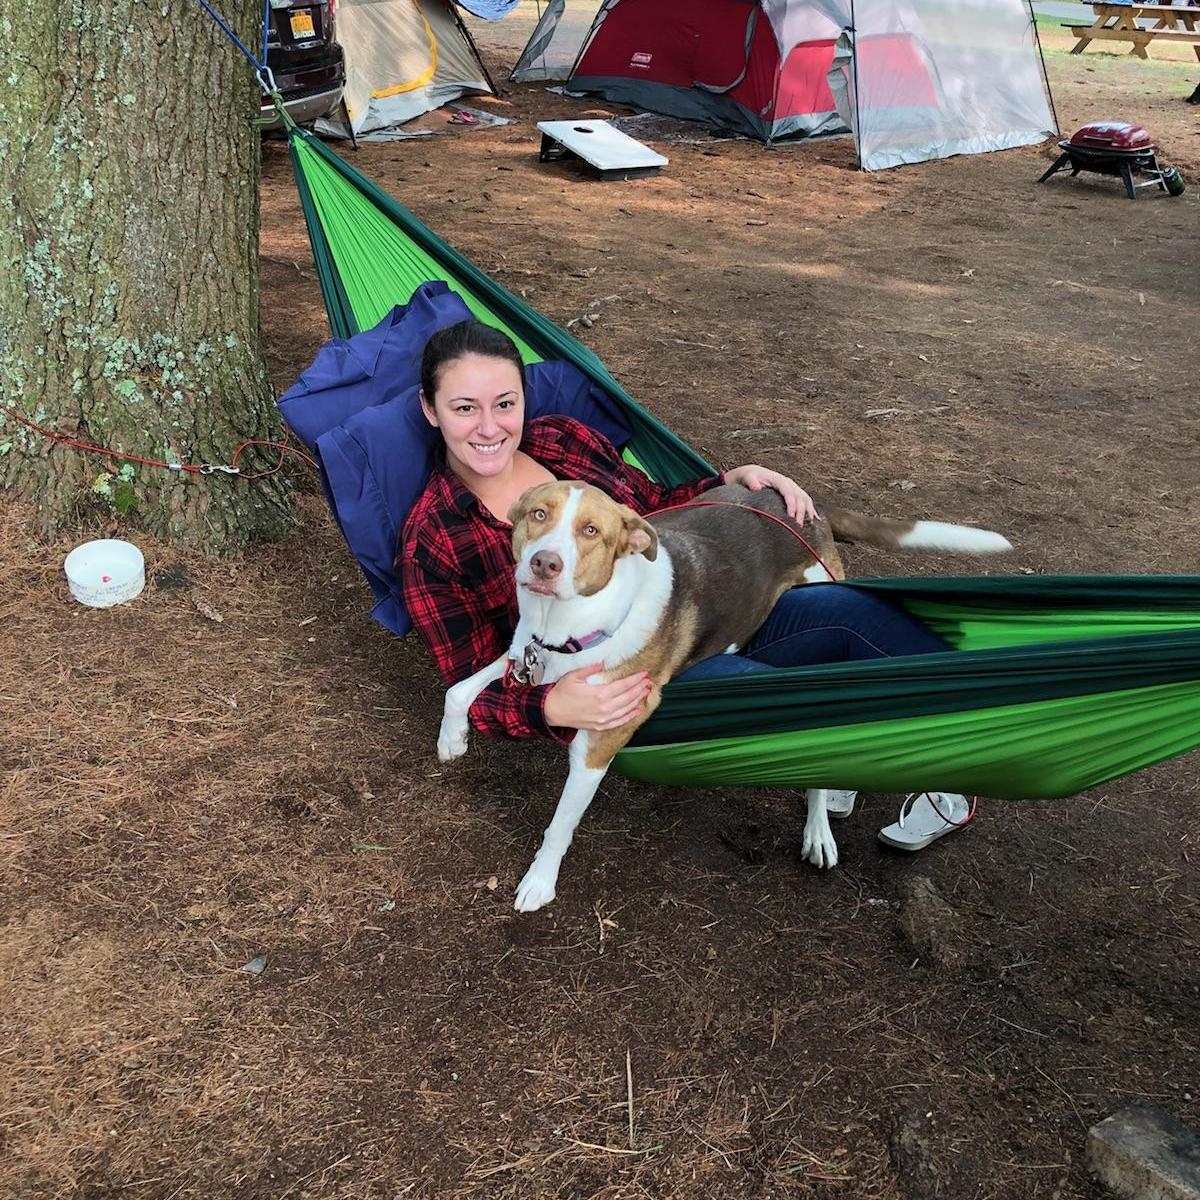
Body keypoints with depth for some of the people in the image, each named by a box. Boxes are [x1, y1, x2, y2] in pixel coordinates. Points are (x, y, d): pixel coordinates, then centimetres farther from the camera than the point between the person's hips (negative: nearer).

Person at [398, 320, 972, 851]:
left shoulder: (562, 439, 2)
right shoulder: (432, 543, -11)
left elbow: (653, 509, 17)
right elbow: (478, 693, -8)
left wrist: (735, 481, -1)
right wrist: (554, 708, -29)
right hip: (622, 683, -6)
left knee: (844, 609, -18)